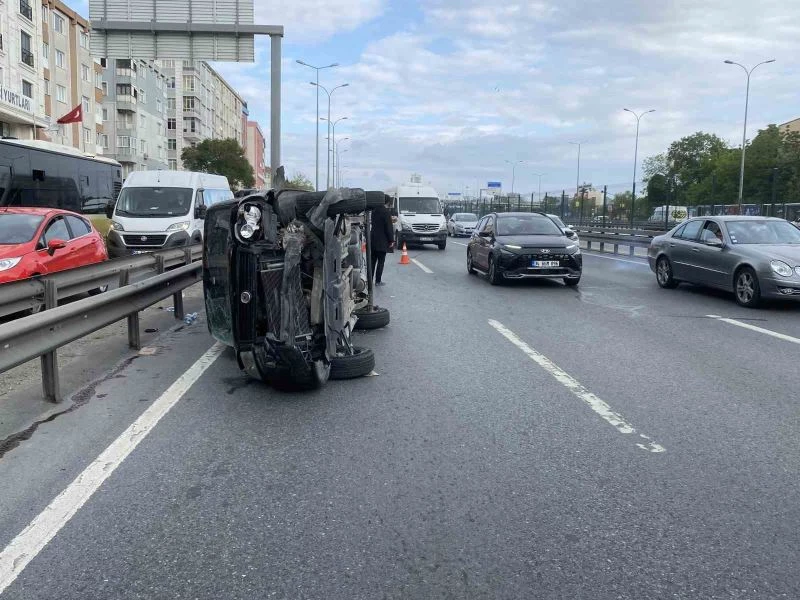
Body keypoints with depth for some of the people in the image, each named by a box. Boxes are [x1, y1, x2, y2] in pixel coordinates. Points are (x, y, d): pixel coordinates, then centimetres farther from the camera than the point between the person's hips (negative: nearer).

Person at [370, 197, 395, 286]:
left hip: (373, 240, 7)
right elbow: (389, 227, -15)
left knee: (373, 261, 13)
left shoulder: (375, 211, 8)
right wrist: (391, 240, -9)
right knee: (381, 261, 0)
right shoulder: (386, 212, -14)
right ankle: (378, 281, 1)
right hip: (382, 241, -7)